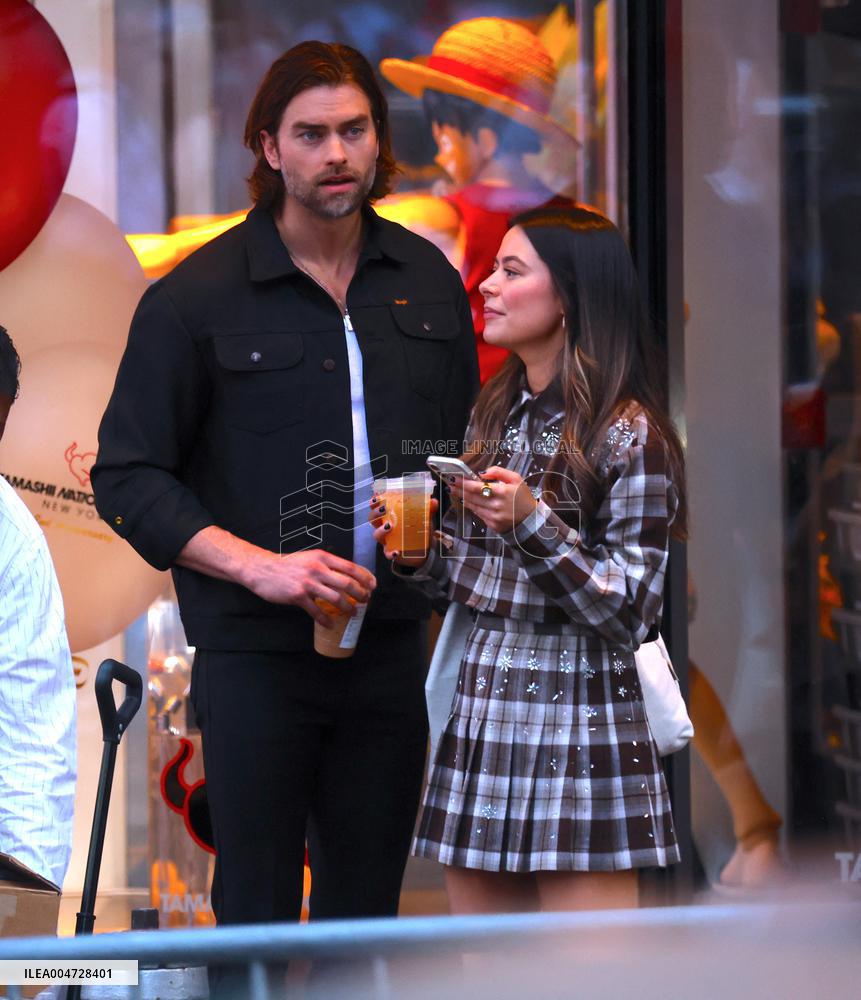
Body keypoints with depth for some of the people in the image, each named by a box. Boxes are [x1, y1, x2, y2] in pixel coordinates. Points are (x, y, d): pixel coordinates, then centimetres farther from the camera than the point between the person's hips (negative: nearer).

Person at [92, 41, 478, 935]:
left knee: (367, 909, 8)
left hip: (394, 644, 4)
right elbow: (126, 479, -5)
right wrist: (260, 565, -17)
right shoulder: (197, 297, -3)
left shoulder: (426, 282, 10)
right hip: (256, 651, -4)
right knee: (257, 914, -2)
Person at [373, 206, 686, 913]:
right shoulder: (494, 415, 12)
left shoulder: (628, 434, -10)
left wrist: (531, 522, -22)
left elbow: (629, 611, -13)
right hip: (480, 714, 7)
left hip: (578, 733, -7)